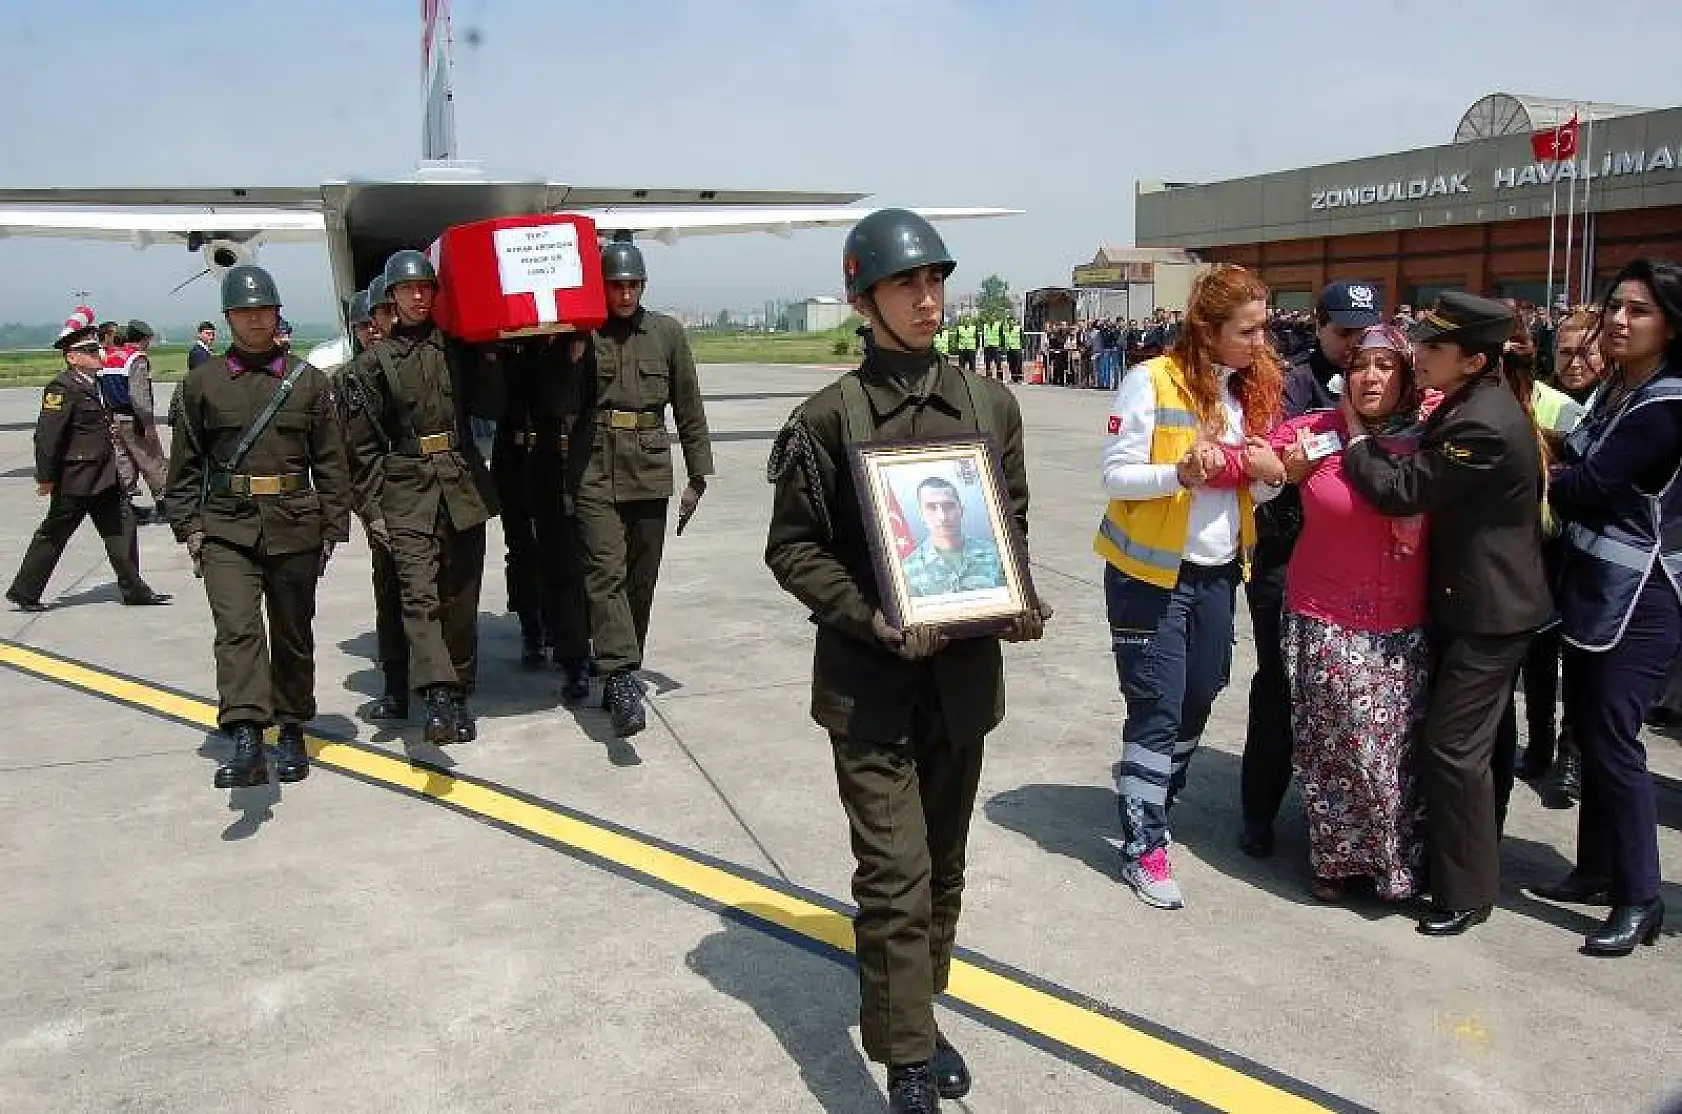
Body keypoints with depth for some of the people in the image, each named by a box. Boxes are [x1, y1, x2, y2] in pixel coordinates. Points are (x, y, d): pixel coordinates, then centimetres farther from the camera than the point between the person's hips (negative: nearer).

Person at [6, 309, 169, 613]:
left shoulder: (90, 383, 11)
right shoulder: (62, 388, -18)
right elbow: (46, 435, -21)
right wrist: (46, 478, -20)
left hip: (103, 476, 9)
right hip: (75, 479, -9)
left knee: (121, 526, 7)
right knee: (53, 534, 4)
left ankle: (134, 589, 13)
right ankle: (24, 592, 17)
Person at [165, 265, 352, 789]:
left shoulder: (309, 381, 6)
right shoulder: (201, 382, 7)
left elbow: (331, 461, 6)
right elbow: (186, 463, 10)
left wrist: (333, 528, 2)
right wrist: (188, 526, 3)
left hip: (294, 528, 1)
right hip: (226, 529, -1)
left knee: (293, 634, 10)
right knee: (236, 628, -16)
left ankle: (291, 732, 25)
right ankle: (246, 742, -25)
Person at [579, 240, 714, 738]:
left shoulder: (667, 332, 6)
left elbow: (689, 409, 8)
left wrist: (697, 476, 6)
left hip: (650, 472, 2)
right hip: (596, 472, -2)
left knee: (640, 580, 7)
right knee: (606, 571, -13)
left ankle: (620, 677, 20)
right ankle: (622, 680, -19)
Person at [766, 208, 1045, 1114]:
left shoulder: (991, 404, 5)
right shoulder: (829, 418, -7)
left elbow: (1012, 526, 13)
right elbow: (793, 548, -4)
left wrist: (1015, 603, -6)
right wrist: (873, 620, -18)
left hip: (964, 674, 4)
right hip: (868, 679, -4)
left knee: (942, 866, 16)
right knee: (894, 876, -4)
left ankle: (919, 1015, 36)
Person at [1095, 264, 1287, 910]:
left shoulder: (1253, 386, 7)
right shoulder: (1151, 382, -14)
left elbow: (1257, 490, 14)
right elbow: (1115, 475, -16)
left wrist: (1271, 475, -9)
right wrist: (1182, 473, -32)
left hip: (1216, 572, 7)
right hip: (1151, 573, -7)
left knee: (1198, 700, 14)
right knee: (1157, 708, -3)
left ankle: (1153, 809, 34)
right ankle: (1142, 847, 8)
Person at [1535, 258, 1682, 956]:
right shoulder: (1612, 391, 11)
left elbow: (1587, 487, -19)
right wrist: (1557, 468, -8)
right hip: (1592, 587, 9)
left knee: (1612, 740, -7)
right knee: (1586, 730, 14)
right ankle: (1596, 871, 27)